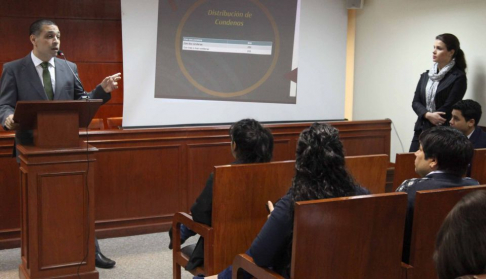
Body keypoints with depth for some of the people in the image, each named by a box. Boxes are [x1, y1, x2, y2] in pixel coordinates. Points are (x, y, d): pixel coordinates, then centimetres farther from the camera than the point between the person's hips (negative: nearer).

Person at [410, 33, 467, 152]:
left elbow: (448, 108, -10)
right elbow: (415, 103, 8)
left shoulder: (458, 77, -5)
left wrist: (425, 116, -4)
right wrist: (428, 115, -11)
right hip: (421, 131, 6)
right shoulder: (425, 76, 13)